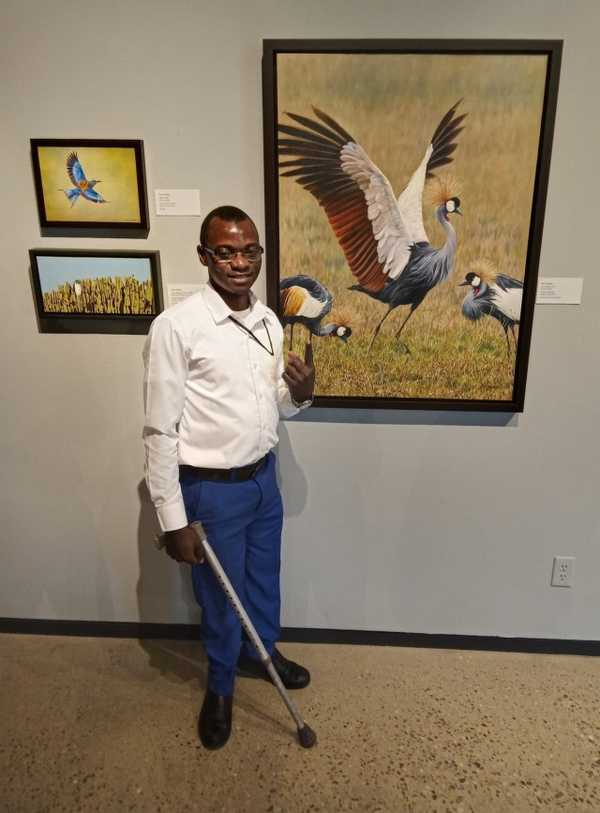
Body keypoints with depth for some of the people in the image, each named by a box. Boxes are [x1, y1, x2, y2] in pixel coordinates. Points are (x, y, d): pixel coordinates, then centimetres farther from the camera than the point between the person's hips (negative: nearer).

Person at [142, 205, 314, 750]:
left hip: (263, 476, 6)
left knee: (264, 578, 26)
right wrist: (174, 519, -15)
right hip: (212, 488, -6)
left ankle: (261, 653, 55)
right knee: (221, 595, 16)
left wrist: (301, 392, -13)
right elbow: (160, 431, -17)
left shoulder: (269, 322, 0)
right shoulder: (176, 326, -20)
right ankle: (221, 684, 45)